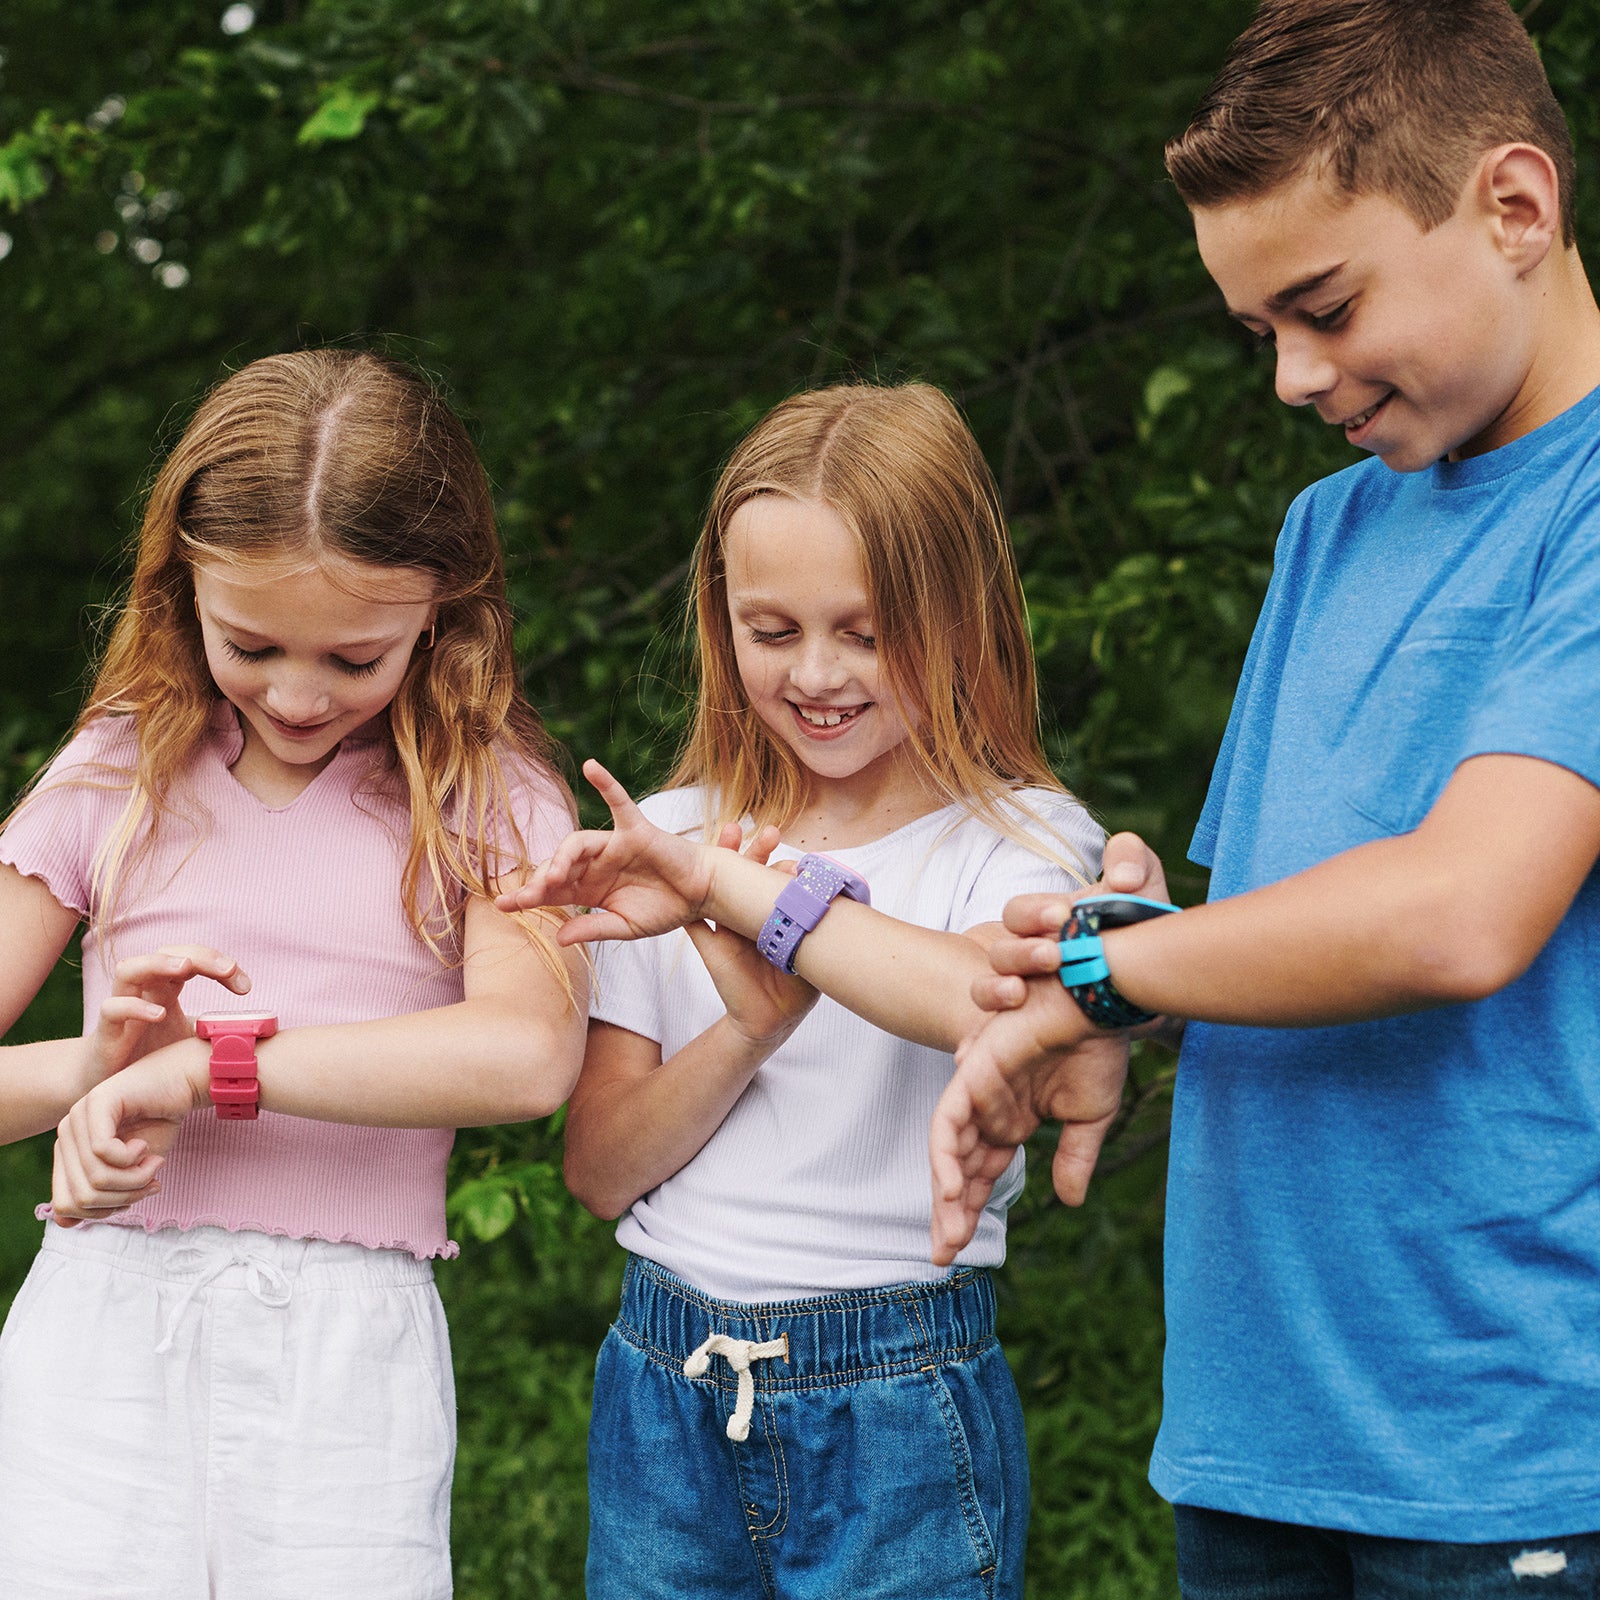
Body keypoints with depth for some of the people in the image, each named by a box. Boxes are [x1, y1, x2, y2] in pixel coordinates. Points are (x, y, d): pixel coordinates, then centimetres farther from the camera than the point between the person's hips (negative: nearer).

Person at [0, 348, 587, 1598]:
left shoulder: (487, 797, 4)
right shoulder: (117, 774, 10)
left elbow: (527, 1053, -16)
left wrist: (200, 1069, -17)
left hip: (348, 1354, -1)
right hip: (104, 1321, 1)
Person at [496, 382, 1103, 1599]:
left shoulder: (1020, 841, -6)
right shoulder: (668, 838, 5)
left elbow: (989, 1001, -29)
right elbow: (601, 1169, 2)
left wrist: (731, 885, -22)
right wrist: (751, 1023, -14)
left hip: (898, 1415, -3)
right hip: (664, 1401, 3)